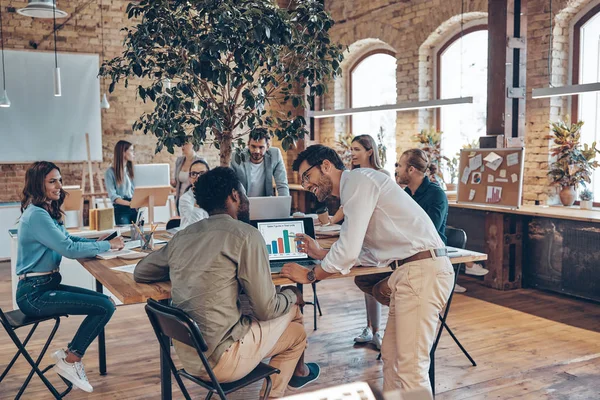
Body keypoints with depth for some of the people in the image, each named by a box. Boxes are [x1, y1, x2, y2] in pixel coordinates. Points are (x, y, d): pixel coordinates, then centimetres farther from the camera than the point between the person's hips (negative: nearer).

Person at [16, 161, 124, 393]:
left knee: (104, 302, 7)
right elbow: (70, 249, -23)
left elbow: (67, 239, 19)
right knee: (105, 306, -16)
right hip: (34, 294, -10)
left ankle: (69, 355, 12)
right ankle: (70, 360, 0)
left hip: (46, 286, 10)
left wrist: (96, 242, 2)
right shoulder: (36, 215, -20)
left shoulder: (47, 212, 11)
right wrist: (108, 245, -13)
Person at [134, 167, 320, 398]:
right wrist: (291, 296, 10)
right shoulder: (245, 234, -14)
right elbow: (266, 310, -12)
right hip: (219, 360, -7)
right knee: (297, 332, 18)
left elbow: (140, 273, 19)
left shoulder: (182, 236, 5)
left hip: (185, 354, 7)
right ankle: (299, 373, 44)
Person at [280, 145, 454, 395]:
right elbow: (371, 254, 21)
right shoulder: (353, 190, 20)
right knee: (391, 358, 14)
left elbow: (348, 251, -16)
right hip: (410, 271, 10)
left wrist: (310, 275, -2)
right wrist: (321, 254, 20)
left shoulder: (357, 180, -10)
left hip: (423, 270, -10)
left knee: (410, 366, -5)